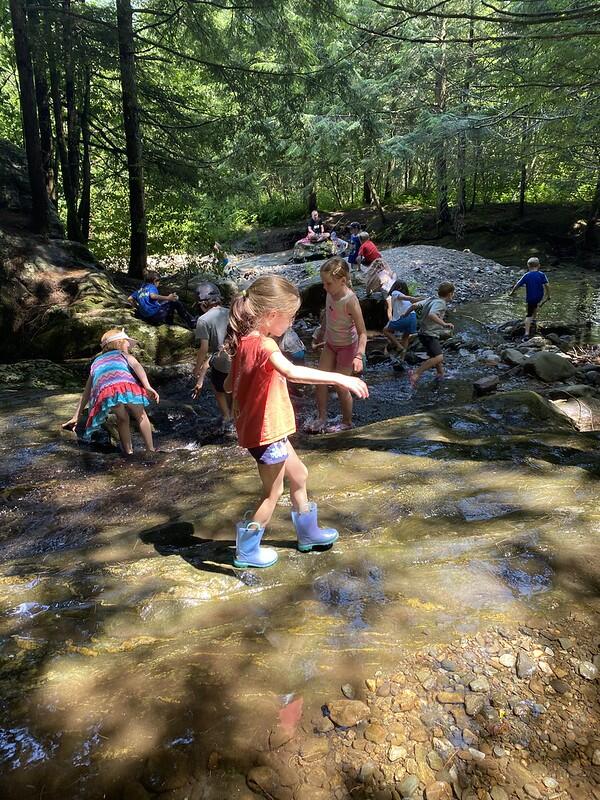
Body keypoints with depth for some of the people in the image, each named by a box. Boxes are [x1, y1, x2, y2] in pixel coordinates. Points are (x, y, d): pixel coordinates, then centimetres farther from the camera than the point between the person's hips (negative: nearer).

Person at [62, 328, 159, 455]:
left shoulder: (96, 362, 43)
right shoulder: (123, 354, 35)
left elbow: (86, 393, 43)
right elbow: (136, 366, 11)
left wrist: (76, 417, 46)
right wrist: (147, 387, -3)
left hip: (105, 390, 2)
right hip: (126, 385, -2)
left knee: (122, 419, 25)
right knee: (140, 416, 19)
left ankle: (128, 452, 21)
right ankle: (150, 450, 19)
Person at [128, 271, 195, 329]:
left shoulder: (140, 290, 21)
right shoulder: (151, 286, 0)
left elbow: (130, 299, 20)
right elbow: (153, 296, -22)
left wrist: (137, 307, 29)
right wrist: (167, 298, -24)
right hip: (155, 314, -9)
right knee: (175, 302, 2)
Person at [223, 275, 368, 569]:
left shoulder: (244, 342, 5)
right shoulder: (263, 345, -24)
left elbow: (229, 385, 14)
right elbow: (291, 372, -44)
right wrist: (339, 378, -47)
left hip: (267, 429, 9)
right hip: (265, 432, -9)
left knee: (299, 475, 23)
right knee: (273, 492, 8)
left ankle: (307, 533, 40)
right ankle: (247, 551, 23)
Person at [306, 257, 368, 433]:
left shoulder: (350, 301, -30)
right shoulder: (330, 293, -9)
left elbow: (362, 332, -28)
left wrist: (359, 355, -39)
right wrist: (323, 335, 21)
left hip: (347, 347, -7)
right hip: (330, 344, 7)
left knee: (341, 387, 4)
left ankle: (347, 422, 24)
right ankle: (321, 418, 20)